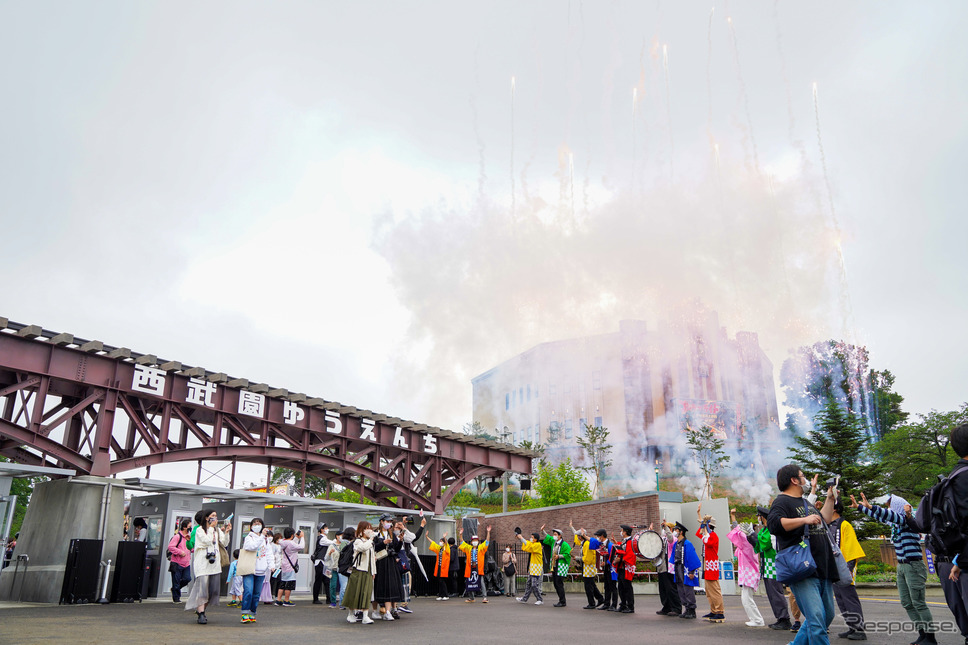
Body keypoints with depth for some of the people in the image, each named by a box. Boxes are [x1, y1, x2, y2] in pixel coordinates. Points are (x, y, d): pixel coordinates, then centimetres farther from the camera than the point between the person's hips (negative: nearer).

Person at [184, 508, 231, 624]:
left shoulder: (217, 530, 17)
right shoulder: (200, 530, 1)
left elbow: (224, 544, 10)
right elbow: (207, 541, -14)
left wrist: (226, 532, -3)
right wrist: (211, 528, -7)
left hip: (214, 563, 6)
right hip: (202, 562, -6)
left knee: (213, 589, 4)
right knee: (202, 587, -13)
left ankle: (201, 609, 21)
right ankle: (201, 615, -13)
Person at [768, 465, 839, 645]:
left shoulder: (806, 503, 24)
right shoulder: (782, 501, -7)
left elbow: (824, 520, 38)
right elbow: (773, 524, -24)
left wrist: (830, 499, 30)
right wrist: (804, 520, -23)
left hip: (823, 570, 9)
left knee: (827, 616, 14)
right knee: (816, 617, -15)